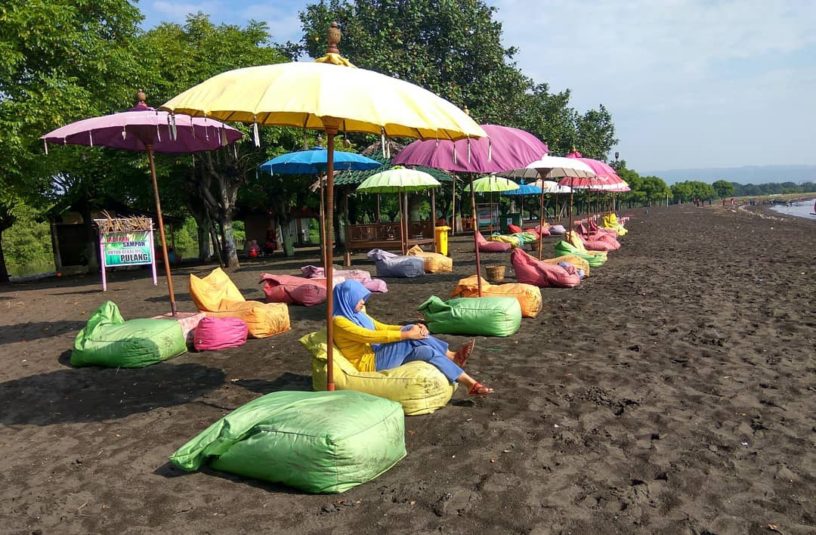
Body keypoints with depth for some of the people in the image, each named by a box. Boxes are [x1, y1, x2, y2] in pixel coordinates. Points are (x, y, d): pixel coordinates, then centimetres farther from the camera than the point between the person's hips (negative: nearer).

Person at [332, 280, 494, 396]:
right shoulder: (339, 321, -14)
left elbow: (383, 328, 15)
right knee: (410, 339, -22)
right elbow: (372, 336, -22)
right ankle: (452, 357, -14)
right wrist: (407, 334, -21)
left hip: (380, 357, 9)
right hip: (369, 365, -9)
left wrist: (411, 329, -2)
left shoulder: (358, 315, 15)